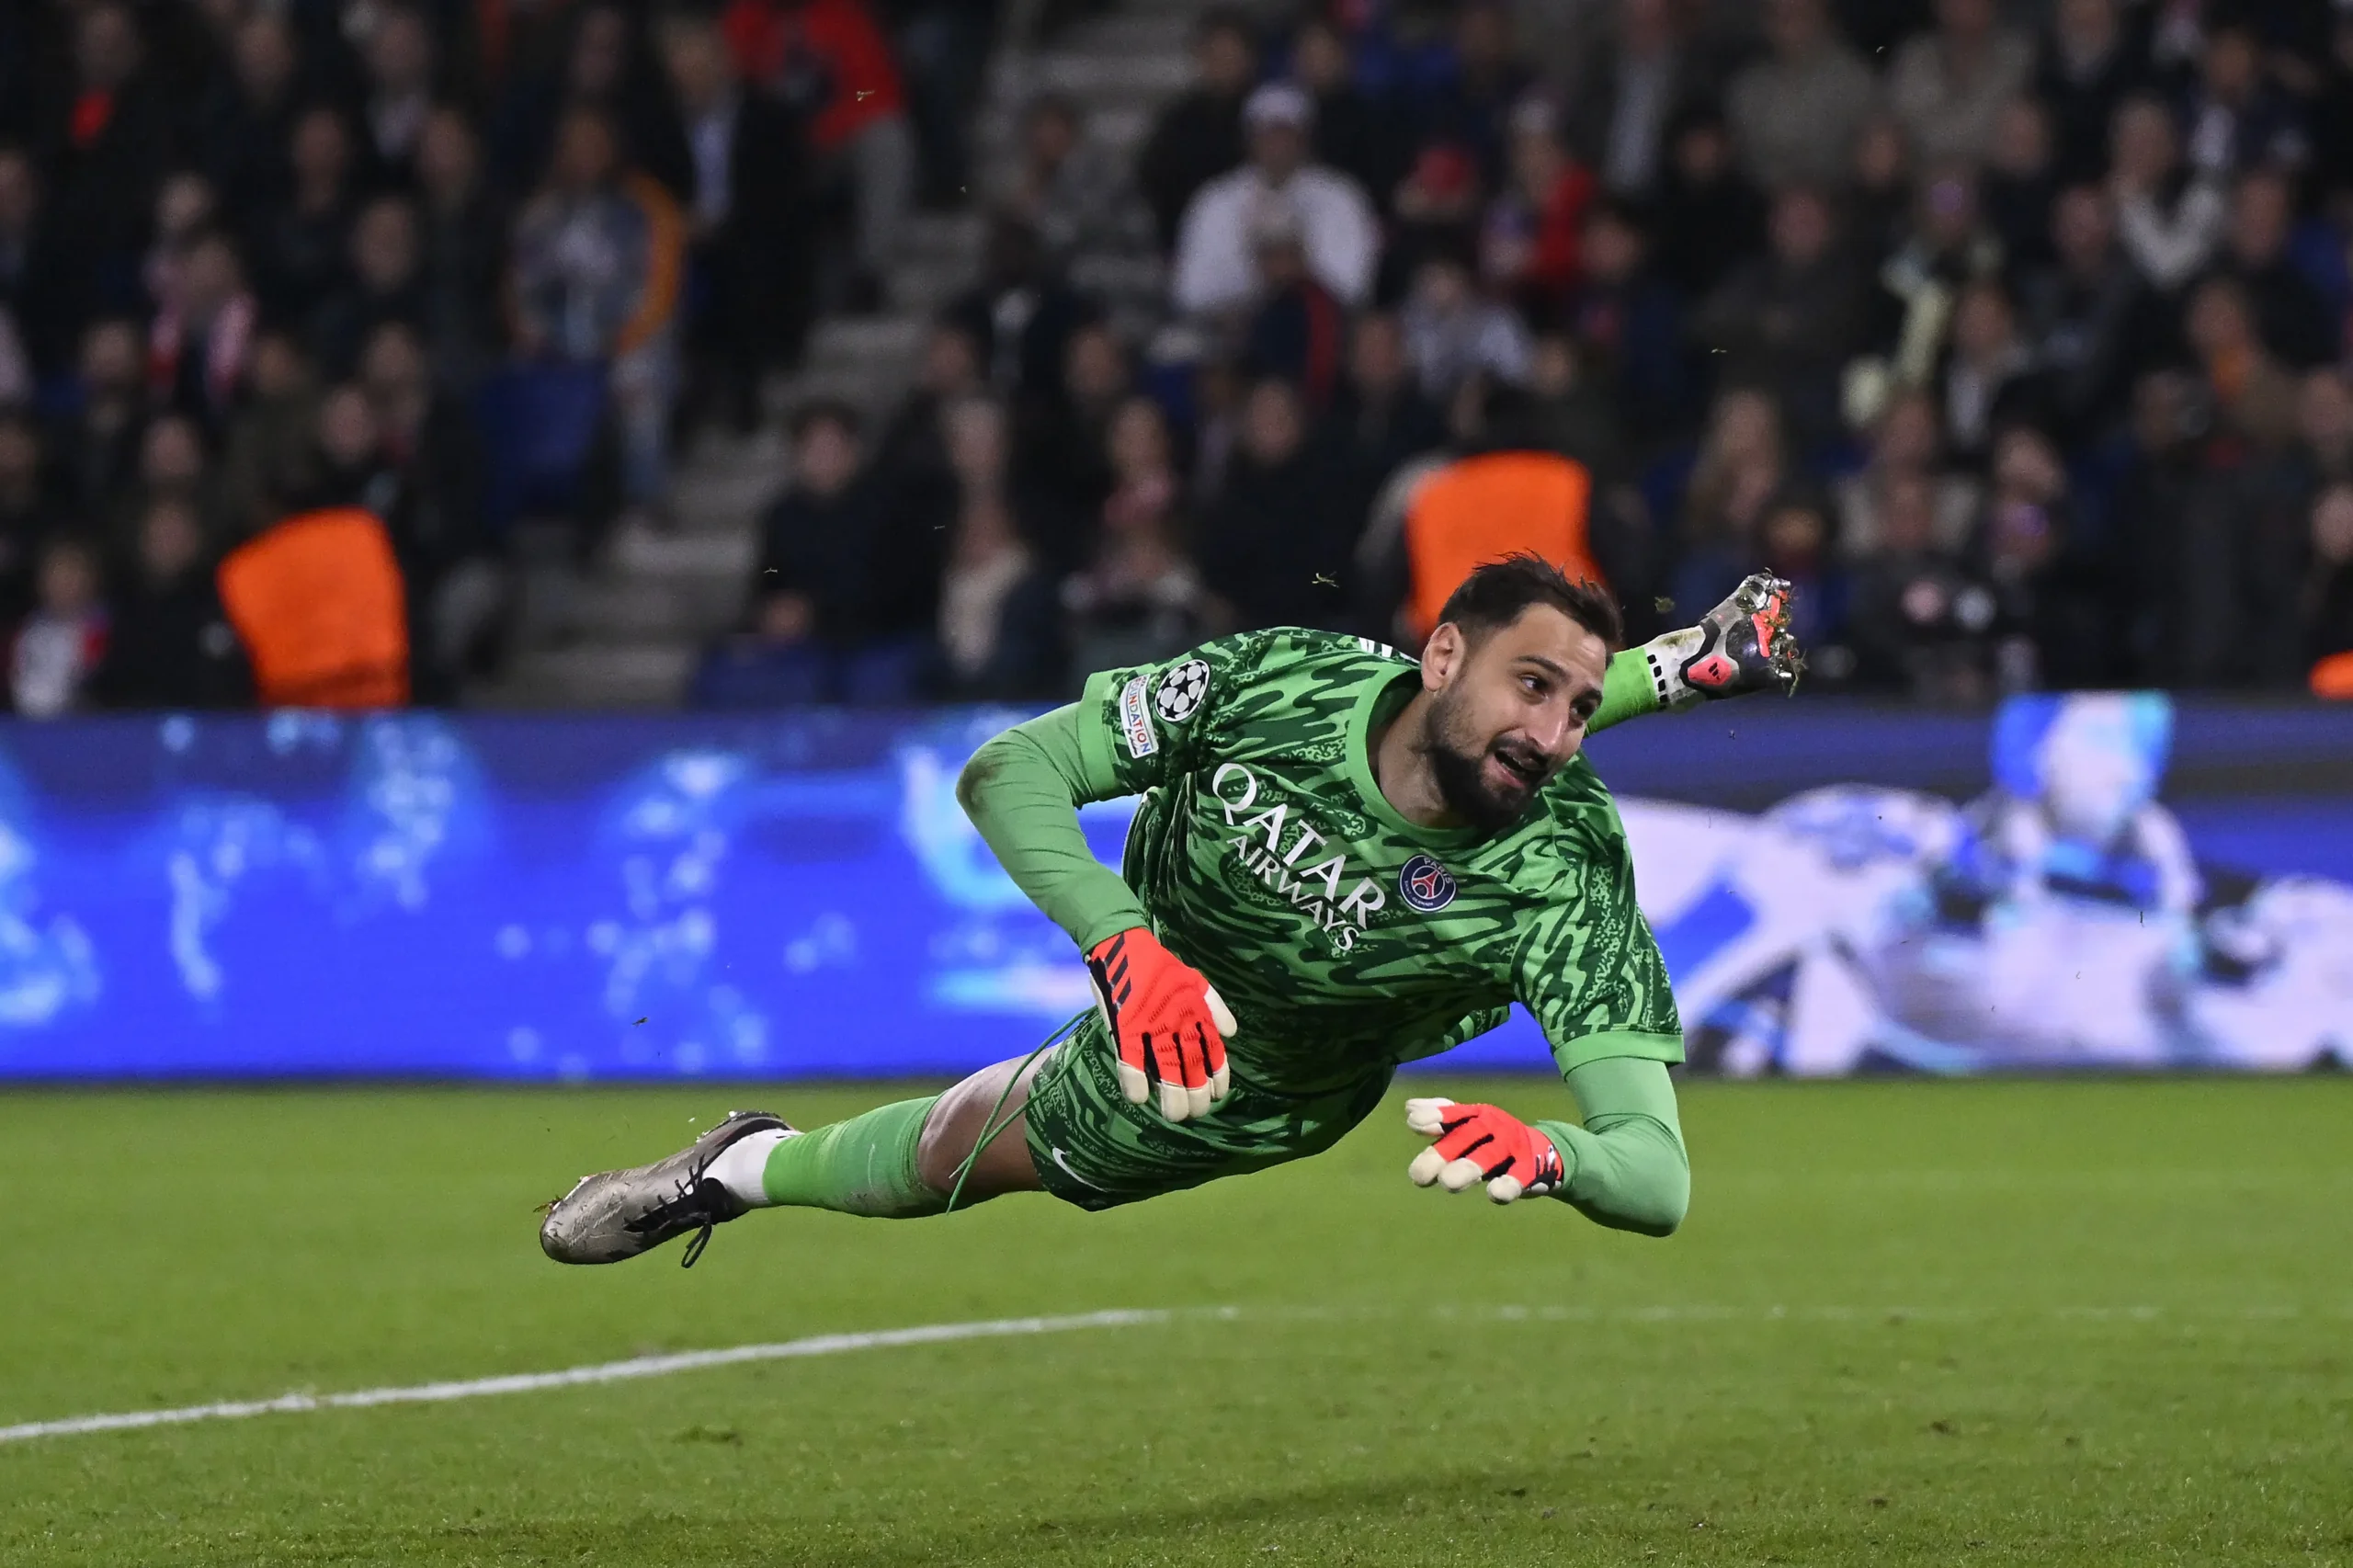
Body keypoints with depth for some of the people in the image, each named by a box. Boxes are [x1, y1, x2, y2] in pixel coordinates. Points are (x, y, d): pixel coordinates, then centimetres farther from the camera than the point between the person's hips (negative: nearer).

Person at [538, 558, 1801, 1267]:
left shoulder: (1566, 875, -45)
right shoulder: (1281, 677, -40)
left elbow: (1657, 1177, -51)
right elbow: (1006, 772, -34)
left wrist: (1551, 1154, -74)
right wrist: (1127, 946, -51)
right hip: (1171, 995, -2)